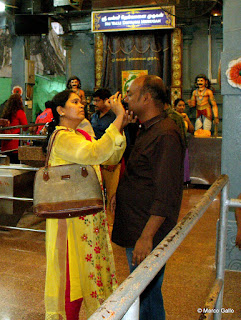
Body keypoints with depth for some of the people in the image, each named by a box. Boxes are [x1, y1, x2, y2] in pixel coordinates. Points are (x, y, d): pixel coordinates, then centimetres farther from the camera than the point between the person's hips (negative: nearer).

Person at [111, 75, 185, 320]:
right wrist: (120, 194, 21)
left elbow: (166, 194, -25)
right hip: (134, 226, 10)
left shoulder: (166, 135, -21)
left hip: (148, 230, -10)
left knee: (146, 295, 3)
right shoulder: (147, 129, 13)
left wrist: (147, 236, -26)